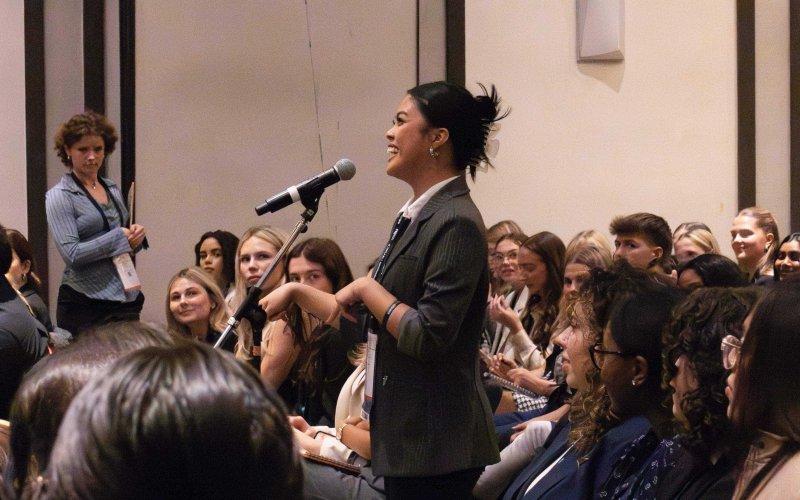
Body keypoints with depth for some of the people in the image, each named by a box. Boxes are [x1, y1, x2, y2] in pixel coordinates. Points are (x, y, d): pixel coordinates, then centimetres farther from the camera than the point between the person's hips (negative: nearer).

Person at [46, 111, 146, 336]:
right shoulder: (60, 197, -5)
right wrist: (120, 238, -15)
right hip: (85, 303, -5)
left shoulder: (112, 189, 14)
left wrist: (135, 235, 1)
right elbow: (71, 254, -15)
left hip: (127, 299, 6)